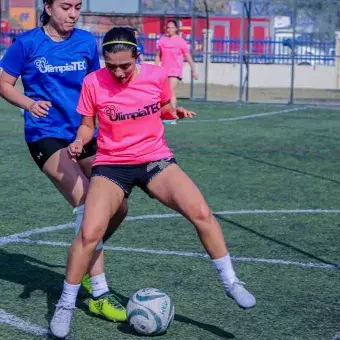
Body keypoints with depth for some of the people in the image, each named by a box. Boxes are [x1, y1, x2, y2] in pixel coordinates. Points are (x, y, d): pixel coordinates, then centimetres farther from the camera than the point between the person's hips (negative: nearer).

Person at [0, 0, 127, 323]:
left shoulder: (87, 42, 6)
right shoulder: (27, 43, -5)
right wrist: (29, 104, -17)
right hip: (47, 136, -5)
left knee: (117, 208, 2)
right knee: (87, 205, -21)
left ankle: (86, 262, 29)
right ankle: (99, 294, -14)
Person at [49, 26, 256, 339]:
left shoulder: (156, 75, -5)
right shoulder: (93, 83, -9)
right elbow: (87, 125, 4)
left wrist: (175, 112, -8)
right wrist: (79, 141, -18)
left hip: (155, 159, 1)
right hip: (111, 164, -1)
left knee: (201, 212, -19)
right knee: (90, 232, -21)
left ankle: (231, 282, 1)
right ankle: (66, 305, 1)